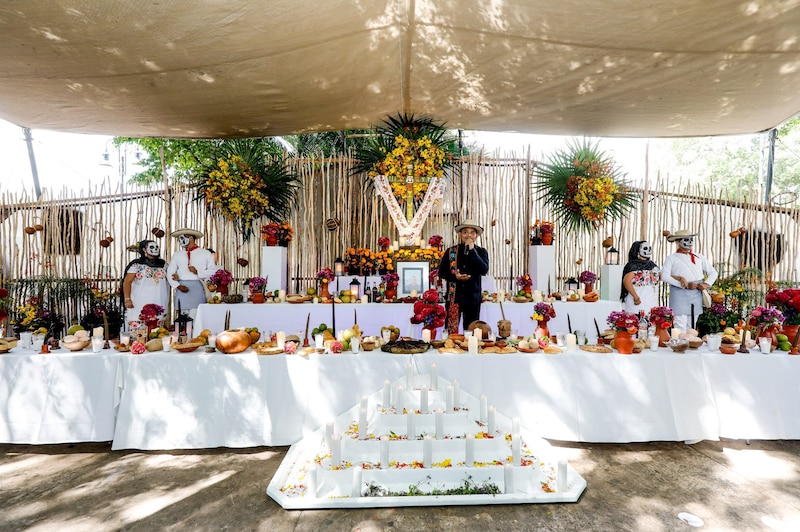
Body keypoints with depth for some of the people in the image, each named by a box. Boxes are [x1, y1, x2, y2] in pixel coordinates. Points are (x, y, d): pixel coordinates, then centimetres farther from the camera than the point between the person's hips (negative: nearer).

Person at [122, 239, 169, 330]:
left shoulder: (163, 264, 13)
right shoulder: (136, 264, 2)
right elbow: (127, 282, -1)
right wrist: (127, 299, -8)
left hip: (159, 303, 3)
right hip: (140, 303, -3)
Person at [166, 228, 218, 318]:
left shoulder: (205, 253, 7)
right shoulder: (177, 255, 16)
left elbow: (213, 271, 0)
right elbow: (170, 272, 10)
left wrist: (197, 272, -11)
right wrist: (178, 286, -4)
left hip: (197, 288, -3)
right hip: (182, 289, 3)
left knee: (195, 316, -8)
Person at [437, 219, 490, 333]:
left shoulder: (481, 252, 4)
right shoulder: (451, 251, 5)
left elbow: (484, 270, -13)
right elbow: (441, 272, 5)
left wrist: (472, 250, -15)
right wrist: (455, 276, -14)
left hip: (473, 297, 1)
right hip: (454, 296, 0)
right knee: (451, 330, -1)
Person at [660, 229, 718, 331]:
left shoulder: (699, 257, 17)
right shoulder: (671, 258, 2)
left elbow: (713, 272, 19)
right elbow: (664, 276, -9)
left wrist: (706, 284, -1)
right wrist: (685, 285, -16)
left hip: (696, 295, 5)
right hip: (679, 294, -5)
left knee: (691, 327, 11)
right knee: (680, 325, -9)